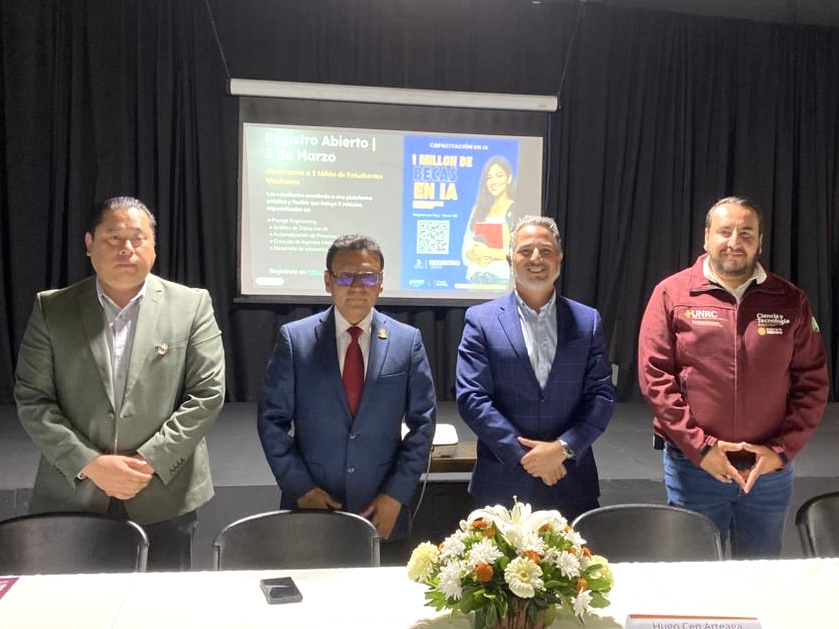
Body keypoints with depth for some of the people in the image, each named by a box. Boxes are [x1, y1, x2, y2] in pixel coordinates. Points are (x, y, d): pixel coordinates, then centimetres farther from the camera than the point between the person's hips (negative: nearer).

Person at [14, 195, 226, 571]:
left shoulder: (191, 305, -2)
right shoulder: (51, 309, 2)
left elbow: (207, 394, -6)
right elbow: (32, 400, -1)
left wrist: (149, 460, -13)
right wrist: (89, 463, -12)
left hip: (164, 498, 0)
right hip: (72, 497, 1)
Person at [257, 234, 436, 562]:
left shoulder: (407, 340, 0)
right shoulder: (295, 338, -2)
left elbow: (423, 421, 1)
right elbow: (272, 418, -1)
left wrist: (397, 493, -5)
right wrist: (299, 486, -8)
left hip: (382, 514, 1)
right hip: (310, 508, 0)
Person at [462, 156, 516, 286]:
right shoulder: (478, 209, 14)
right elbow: (466, 249, 11)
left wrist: (488, 252, -9)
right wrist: (476, 256, -9)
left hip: (503, 279, -4)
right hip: (475, 278, 4)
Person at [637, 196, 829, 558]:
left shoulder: (790, 301, 4)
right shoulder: (672, 294, -4)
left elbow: (812, 381, 3)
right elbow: (654, 375, -9)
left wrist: (782, 449, -7)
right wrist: (699, 446, -14)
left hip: (770, 469, 3)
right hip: (694, 465, -2)